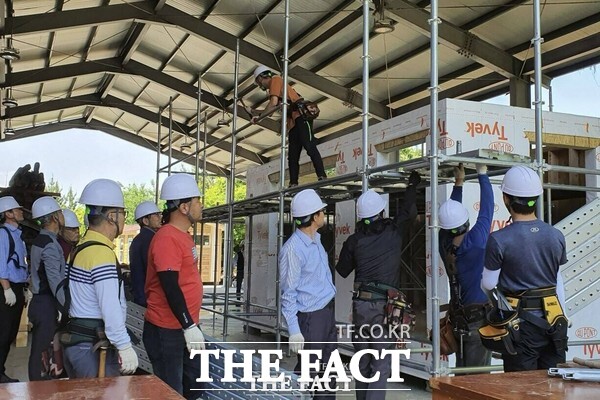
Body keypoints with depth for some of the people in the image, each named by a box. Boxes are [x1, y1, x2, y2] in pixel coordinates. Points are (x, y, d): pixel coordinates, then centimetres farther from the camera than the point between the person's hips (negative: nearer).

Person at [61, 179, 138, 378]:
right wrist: (125, 346, -19)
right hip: (94, 348, -10)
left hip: (77, 340, 10)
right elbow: (111, 309, -23)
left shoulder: (81, 248, 12)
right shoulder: (102, 252, -18)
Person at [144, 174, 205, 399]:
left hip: (186, 326, 10)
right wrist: (189, 327, -26)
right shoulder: (167, 238, -19)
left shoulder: (183, 235, 12)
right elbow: (170, 288, -25)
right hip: (167, 331, -10)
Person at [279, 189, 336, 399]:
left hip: (328, 311, 9)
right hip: (311, 316, -9)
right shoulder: (293, 249, -20)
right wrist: (294, 330, -19)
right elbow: (288, 293, -18)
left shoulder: (316, 239, 7)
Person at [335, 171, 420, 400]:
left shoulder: (354, 241, 4)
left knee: (363, 363, 16)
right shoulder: (394, 231, -2)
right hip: (385, 305, -3)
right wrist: (413, 185, 32)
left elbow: (342, 271, 16)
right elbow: (407, 210, 16)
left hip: (361, 304, 3)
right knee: (380, 366, -3)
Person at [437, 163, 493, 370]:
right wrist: (482, 173, 4)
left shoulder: (445, 244, -2)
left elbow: (451, 210, 13)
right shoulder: (474, 242, -17)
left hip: (459, 319, 6)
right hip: (479, 319, -6)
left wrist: (458, 182, 20)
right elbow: (486, 209, -7)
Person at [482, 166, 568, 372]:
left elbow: (488, 284, -6)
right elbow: (559, 283, 8)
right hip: (552, 319, 4)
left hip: (521, 321, -4)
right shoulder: (556, 236, 0)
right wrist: (561, 317, 17)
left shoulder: (499, 240, -15)